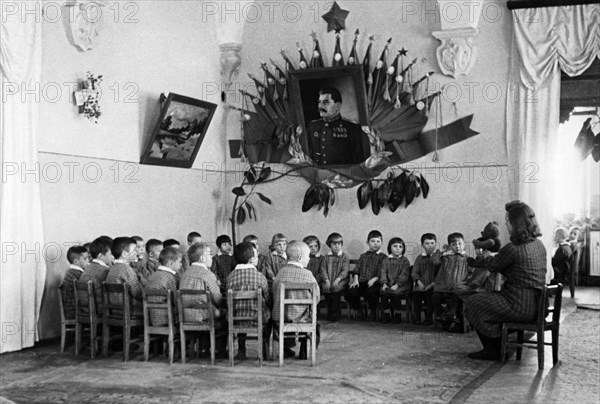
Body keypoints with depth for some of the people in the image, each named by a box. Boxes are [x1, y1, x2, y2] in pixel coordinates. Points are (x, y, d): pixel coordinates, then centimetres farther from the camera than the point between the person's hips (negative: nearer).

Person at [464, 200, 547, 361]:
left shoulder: (513, 249, -21)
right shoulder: (539, 244, 6)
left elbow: (493, 265, -5)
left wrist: (472, 261, 14)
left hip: (520, 308, -9)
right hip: (536, 305, 9)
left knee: (472, 304, 6)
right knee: (491, 298, 28)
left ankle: (491, 350, 15)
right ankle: (498, 347, 29)